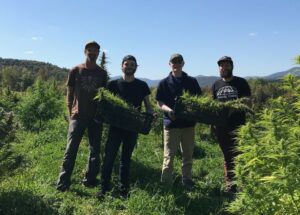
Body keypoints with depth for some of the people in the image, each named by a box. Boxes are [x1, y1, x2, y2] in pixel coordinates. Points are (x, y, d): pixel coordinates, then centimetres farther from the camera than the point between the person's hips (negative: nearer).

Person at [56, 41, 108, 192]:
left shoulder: (102, 73, 8)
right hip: (78, 116, -2)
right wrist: (71, 113, 0)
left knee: (95, 150, 6)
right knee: (71, 150, -5)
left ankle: (90, 180, 17)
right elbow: (69, 94, 6)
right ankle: (63, 182, 1)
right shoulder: (76, 70, 4)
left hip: (96, 116, 2)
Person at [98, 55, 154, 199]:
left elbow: (147, 105, 8)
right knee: (109, 157, -1)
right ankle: (104, 187, 11)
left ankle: (124, 190, 19)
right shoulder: (113, 84, 3)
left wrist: (150, 115, -12)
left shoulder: (142, 86, 5)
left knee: (126, 158, 10)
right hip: (115, 126, -1)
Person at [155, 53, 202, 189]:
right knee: (169, 156, 3)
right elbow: (160, 104, -1)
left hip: (188, 123, 2)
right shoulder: (164, 83, 1)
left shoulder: (192, 82, 6)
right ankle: (166, 183, 13)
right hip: (171, 123, -2)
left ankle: (187, 182, 26)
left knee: (188, 155, 12)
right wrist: (169, 110, -21)